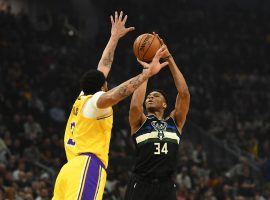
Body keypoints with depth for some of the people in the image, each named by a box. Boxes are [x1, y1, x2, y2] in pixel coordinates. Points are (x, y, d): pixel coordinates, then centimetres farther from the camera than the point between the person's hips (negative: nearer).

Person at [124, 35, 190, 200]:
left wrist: (169, 58, 1)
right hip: (141, 186, -2)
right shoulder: (140, 122, 9)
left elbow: (184, 93, 2)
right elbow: (135, 105, -15)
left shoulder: (175, 122, 14)